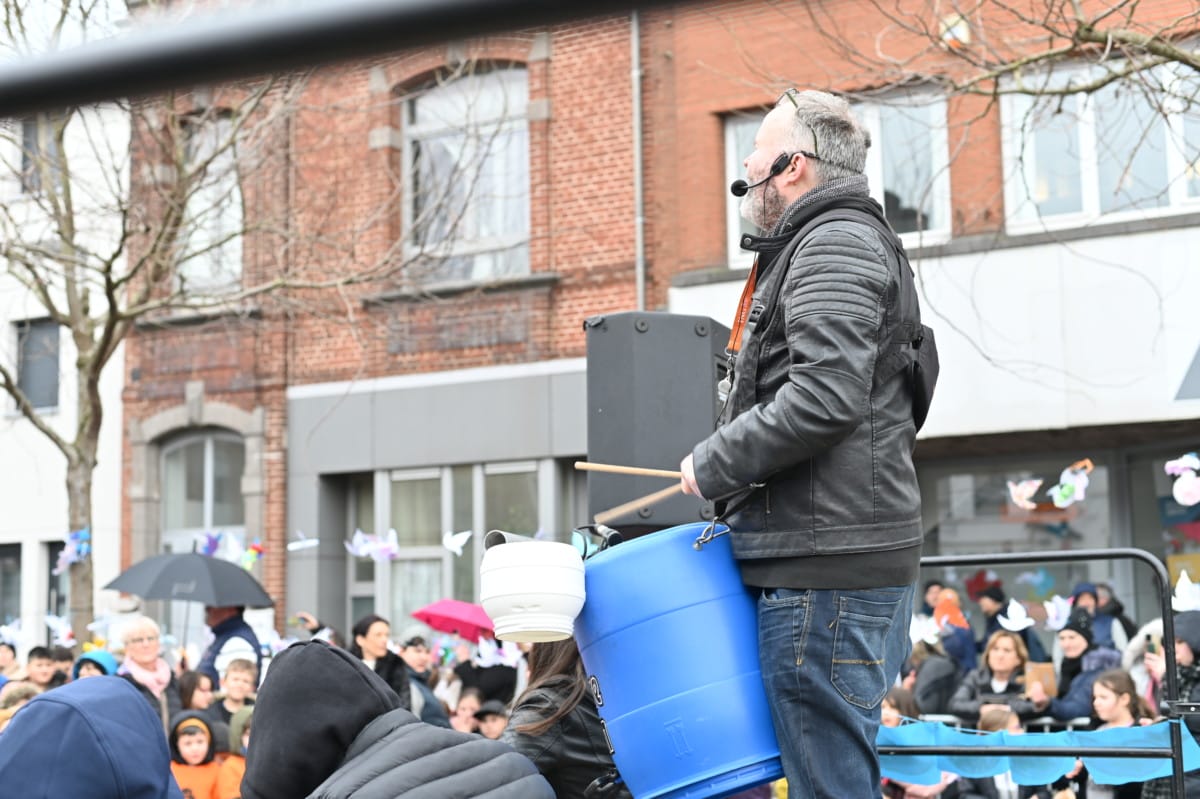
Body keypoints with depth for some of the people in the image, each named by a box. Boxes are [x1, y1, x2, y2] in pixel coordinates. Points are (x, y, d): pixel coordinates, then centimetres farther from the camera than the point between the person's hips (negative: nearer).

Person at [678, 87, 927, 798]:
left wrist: (714, 467, -11)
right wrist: (734, 476, 20)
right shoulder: (844, 244, 24)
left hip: (827, 568, -11)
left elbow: (822, 399, -23)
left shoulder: (832, 247, -9)